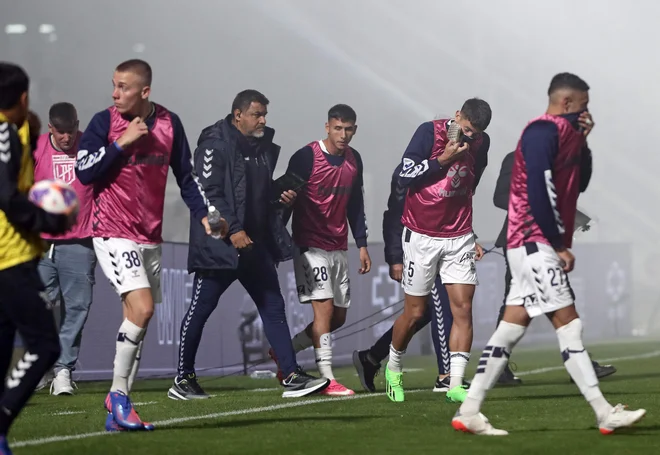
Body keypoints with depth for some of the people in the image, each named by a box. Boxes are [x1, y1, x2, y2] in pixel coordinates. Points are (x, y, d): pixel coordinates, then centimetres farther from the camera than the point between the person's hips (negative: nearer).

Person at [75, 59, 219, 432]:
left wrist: (202, 213, 3)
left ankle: (119, 410, 15)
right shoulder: (104, 122, -7)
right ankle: (118, 394, -6)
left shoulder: (169, 123, 4)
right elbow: (84, 172, -13)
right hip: (113, 233, -5)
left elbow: (185, 175, 14)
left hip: (150, 238, 5)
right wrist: (121, 143, -19)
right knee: (142, 308, -20)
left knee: (138, 323, 7)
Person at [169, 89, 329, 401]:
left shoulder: (263, 148, 15)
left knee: (273, 307, 4)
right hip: (219, 244, -8)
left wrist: (281, 198, 4)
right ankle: (183, 380, 9)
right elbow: (208, 193, -17)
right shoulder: (215, 145, -10)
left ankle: (292, 377, 3)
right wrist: (233, 230, -23)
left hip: (255, 243, 8)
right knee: (201, 309, 0)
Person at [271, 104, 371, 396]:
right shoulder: (306, 157, -11)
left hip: (339, 248, 7)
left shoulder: (354, 160, 8)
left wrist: (362, 245, 13)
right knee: (324, 306, -14)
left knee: (339, 316, 6)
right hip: (310, 245, -7)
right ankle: (327, 379, -14)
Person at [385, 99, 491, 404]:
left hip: (459, 239, 4)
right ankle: (393, 369, 28)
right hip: (422, 237, -4)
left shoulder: (481, 142, 6)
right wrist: (444, 158, -20)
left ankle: (455, 385, -8)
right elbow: (405, 177, -13)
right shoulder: (429, 132, -10)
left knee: (463, 309, -7)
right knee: (414, 313, 3)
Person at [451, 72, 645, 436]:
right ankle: (605, 414, -9)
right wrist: (560, 243, -16)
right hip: (535, 242, -10)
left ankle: (469, 411, 7)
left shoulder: (561, 133, 18)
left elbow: (575, 184, 21)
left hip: (536, 245, 10)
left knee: (512, 326, 7)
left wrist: (581, 141, 7)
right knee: (568, 323, -9)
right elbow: (539, 190, -20)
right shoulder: (544, 131, -13)